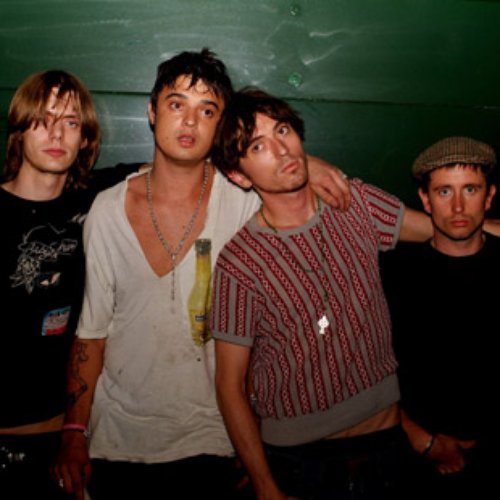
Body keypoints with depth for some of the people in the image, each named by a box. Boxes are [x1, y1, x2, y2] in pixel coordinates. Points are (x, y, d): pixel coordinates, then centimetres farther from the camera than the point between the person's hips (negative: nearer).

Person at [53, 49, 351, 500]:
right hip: (119, 440, 2)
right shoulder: (108, 210, -5)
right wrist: (74, 432, -2)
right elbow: (90, 328, 0)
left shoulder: (243, 204, -11)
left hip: (210, 435, -1)